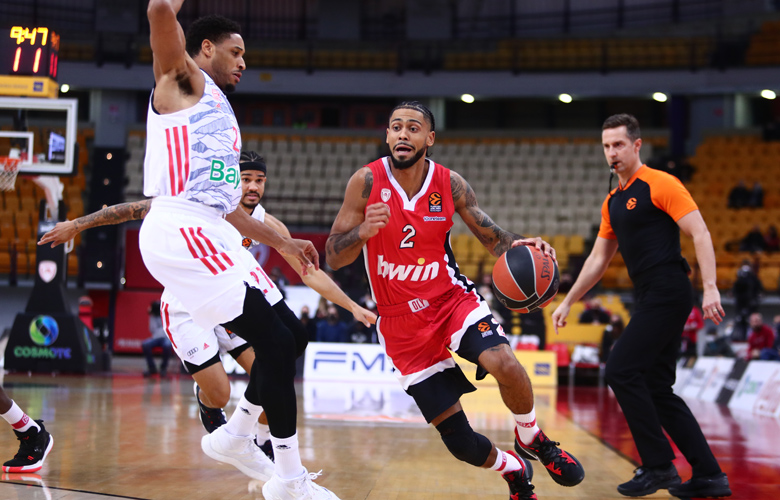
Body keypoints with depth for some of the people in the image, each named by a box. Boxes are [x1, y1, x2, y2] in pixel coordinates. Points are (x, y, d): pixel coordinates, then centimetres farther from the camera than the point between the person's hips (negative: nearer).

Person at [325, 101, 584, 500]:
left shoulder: (449, 184, -6)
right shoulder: (367, 182, -11)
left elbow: (493, 237, 2)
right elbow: (333, 258, -10)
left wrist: (519, 246, -21)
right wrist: (364, 232, -31)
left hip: (452, 299, 1)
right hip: (403, 323, -1)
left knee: (504, 363, -32)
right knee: (461, 444, -3)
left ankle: (532, 439, -1)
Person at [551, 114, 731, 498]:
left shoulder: (660, 184, -6)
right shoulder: (612, 201, 19)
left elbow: (700, 233, -13)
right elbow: (598, 259, 25)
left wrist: (710, 288, -22)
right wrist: (568, 302, 23)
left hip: (668, 292, -9)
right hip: (651, 298, 9)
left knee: (621, 371, -13)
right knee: (657, 389, 7)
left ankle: (659, 466, -5)